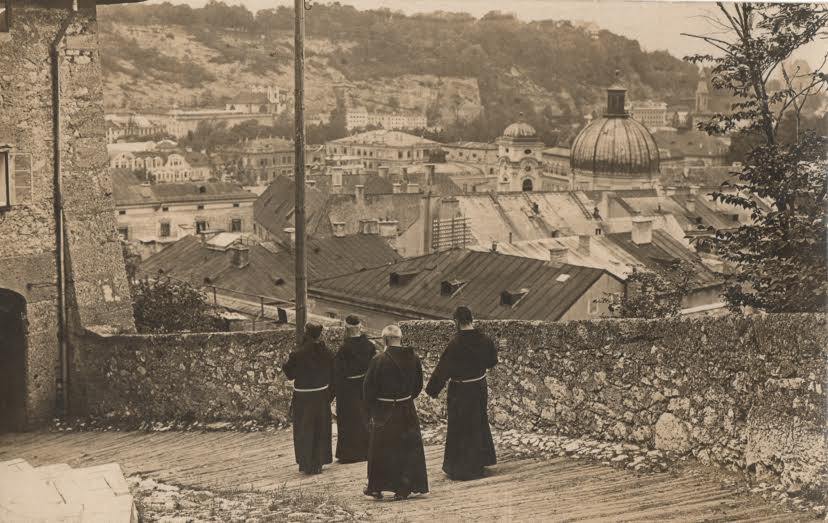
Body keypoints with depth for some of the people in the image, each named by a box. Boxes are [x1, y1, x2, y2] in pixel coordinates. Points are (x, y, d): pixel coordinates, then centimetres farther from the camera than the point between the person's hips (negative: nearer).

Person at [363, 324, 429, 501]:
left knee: (380, 451, 10)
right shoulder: (413, 359, -3)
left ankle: (376, 487, 18)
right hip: (407, 412, 3)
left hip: (384, 413, -3)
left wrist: (371, 407, 3)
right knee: (408, 448, 11)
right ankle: (404, 488, 12)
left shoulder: (379, 360, -16)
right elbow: (418, 385, 8)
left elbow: (368, 387, -10)